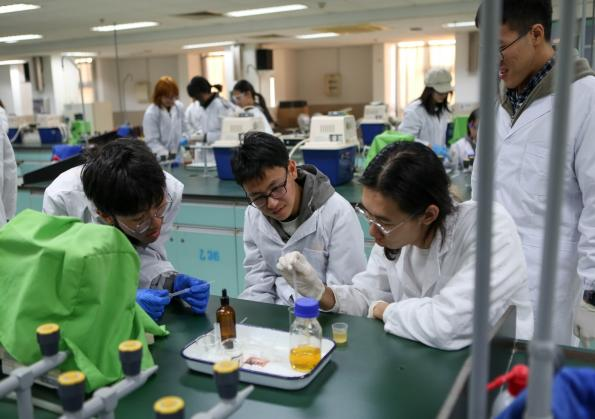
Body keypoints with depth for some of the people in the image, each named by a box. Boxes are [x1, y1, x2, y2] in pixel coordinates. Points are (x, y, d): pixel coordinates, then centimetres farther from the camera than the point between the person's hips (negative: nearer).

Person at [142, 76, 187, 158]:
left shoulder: (179, 107, 3)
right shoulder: (150, 113, -12)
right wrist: (167, 156, -23)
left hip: (179, 156, 4)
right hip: (161, 158, -4)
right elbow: (152, 142, -12)